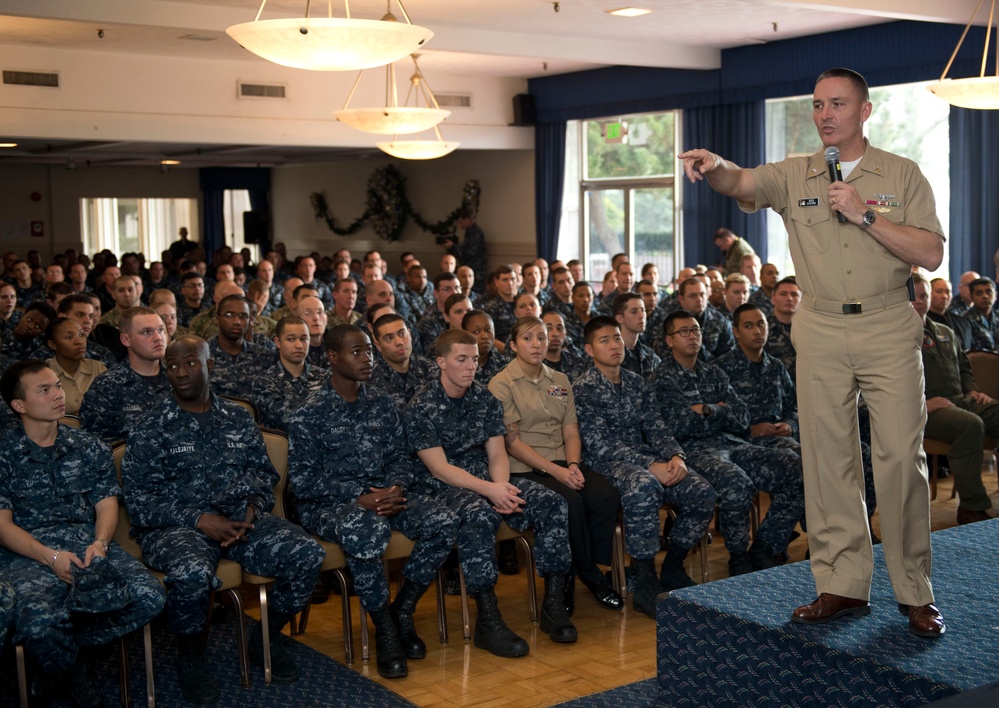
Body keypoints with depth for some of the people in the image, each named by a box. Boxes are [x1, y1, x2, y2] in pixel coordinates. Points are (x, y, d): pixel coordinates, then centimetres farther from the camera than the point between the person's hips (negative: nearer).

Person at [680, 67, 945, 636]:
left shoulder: (902, 175, 3)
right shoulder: (795, 176, 6)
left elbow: (931, 254, -5)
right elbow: (741, 183, -14)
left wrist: (864, 214, -14)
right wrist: (713, 165, -37)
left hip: (888, 329, -2)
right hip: (820, 332, 2)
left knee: (901, 458, -2)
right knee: (827, 458, 4)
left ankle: (916, 592, 9)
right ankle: (843, 585, 13)